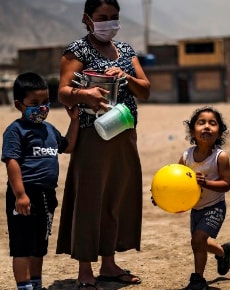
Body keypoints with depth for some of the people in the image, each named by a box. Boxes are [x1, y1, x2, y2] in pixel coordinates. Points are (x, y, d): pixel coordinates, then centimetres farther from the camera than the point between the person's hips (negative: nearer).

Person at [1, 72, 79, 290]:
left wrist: (74, 120, 18)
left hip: (46, 195, 8)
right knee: (22, 246, -1)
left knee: (39, 245, 18)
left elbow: (67, 147, 27)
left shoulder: (49, 129, 15)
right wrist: (20, 194, -23)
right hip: (26, 194, -8)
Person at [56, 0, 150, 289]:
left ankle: (109, 265, 23)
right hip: (93, 137, -6)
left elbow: (146, 91, 8)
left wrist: (127, 77, -12)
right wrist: (85, 93, -36)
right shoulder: (78, 50, -4)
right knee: (89, 200, -5)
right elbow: (63, 93, -15)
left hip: (125, 137, 6)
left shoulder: (125, 49, 14)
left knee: (118, 199, 11)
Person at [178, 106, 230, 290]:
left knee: (198, 240, -17)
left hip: (215, 207, -5)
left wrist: (205, 182, -36)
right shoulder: (187, 156, -11)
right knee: (201, 242, 20)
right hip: (196, 207, 6)